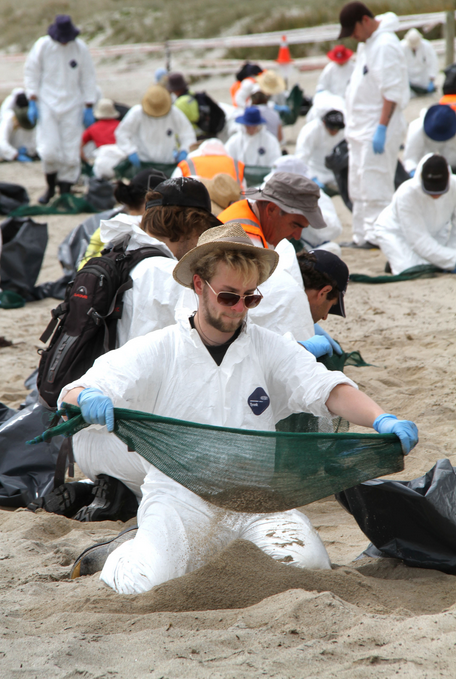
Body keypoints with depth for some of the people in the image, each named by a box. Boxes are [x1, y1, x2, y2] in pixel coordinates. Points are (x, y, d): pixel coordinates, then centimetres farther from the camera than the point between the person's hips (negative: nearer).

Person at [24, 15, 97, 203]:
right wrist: (32, 102, -3)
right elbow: (31, 73, 3)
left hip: (72, 106, 1)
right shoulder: (42, 46, -5)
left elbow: (88, 79, 5)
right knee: (49, 151, -9)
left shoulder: (80, 48, -3)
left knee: (71, 154, -3)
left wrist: (88, 108, 3)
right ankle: (51, 187, 15)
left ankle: (65, 192, 7)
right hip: (47, 105, -1)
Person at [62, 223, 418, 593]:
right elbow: (73, 395, -6)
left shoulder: (272, 349, 7)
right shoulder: (156, 351, 1)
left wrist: (382, 420, -26)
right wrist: (88, 399, -33)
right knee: (148, 583, -26)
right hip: (179, 493, -2)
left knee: (309, 566, -21)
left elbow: (328, 389, -6)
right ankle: (128, 553, 13)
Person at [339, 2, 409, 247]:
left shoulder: (385, 45, -17)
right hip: (360, 127, 10)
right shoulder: (367, 43, 14)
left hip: (377, 129, -10)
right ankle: (361, 236, 19)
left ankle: (376, 236, -7)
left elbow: (392, 92, -21)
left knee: (375, 186, -9)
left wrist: (382, 128, -24)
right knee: (358, 187, 13)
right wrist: (353, 124, 15)